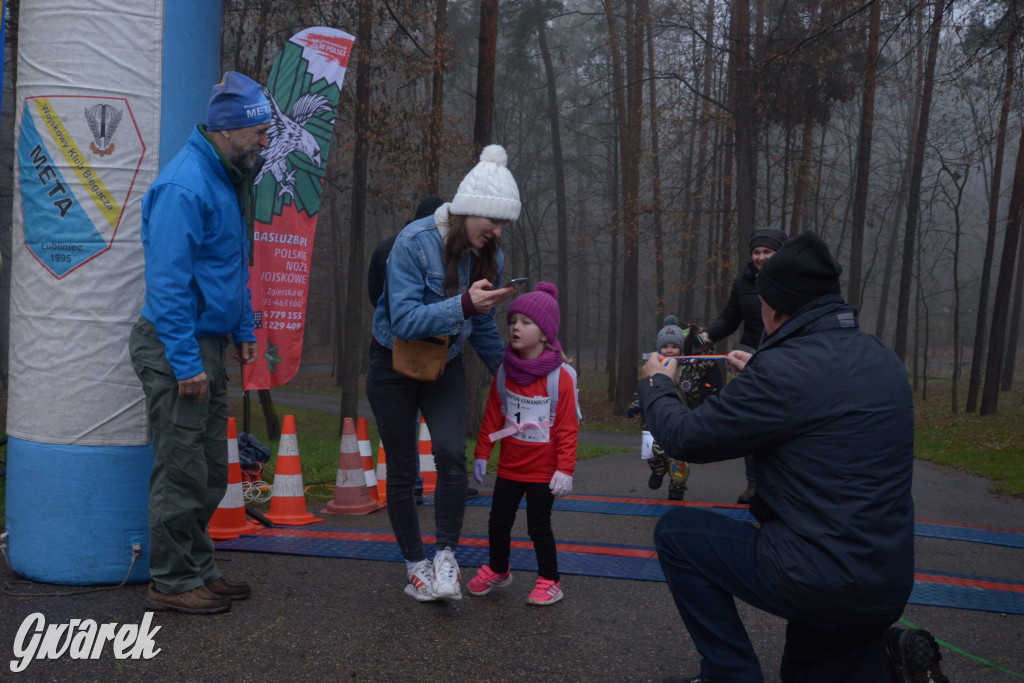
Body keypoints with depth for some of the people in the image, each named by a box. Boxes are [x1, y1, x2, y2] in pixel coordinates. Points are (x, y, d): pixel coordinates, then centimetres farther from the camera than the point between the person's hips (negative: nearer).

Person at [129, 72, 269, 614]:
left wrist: (242, 330, 17)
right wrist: (186, 362, -22)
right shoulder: (184, 186, -19)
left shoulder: (227, 179, 13)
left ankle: (197, 570, 27)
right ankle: (172, 583, 12)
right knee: (182, 471, -1)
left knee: (210, 472, 15)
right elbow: (168, 280, -22)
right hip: (176, 346, -10)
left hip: (207, 345, 10)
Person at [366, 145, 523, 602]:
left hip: (446, 366, 4)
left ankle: (446, 557, -3)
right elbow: (404, 321, -30)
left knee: (452, 454, -18)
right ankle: (415, 564, 21)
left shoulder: (489, 257, -3)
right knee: (402, 470, 4)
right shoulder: (414, 243, -22)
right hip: (395, 365, -3)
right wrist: (464, 304, -41)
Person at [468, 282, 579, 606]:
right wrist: (481, 455, 7)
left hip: (543, 470, -5)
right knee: (498, 522, 13)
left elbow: (568, 427, -13)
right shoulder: (505, 372, 1)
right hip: (509, 466, 5)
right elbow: (492, 417, 7)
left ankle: (549, 581, 22)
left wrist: (565, 469, -16)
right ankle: (498, 570, 36)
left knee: (539, 527, 3)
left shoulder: (560, 376, -14)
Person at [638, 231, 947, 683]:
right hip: (888, 586, 9)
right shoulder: (881, 358, 5)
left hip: (820, 583, -9)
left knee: (675, 532, 6)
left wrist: (656, 385, 8)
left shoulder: (784, 370, -21)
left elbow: (684, 438, -11)